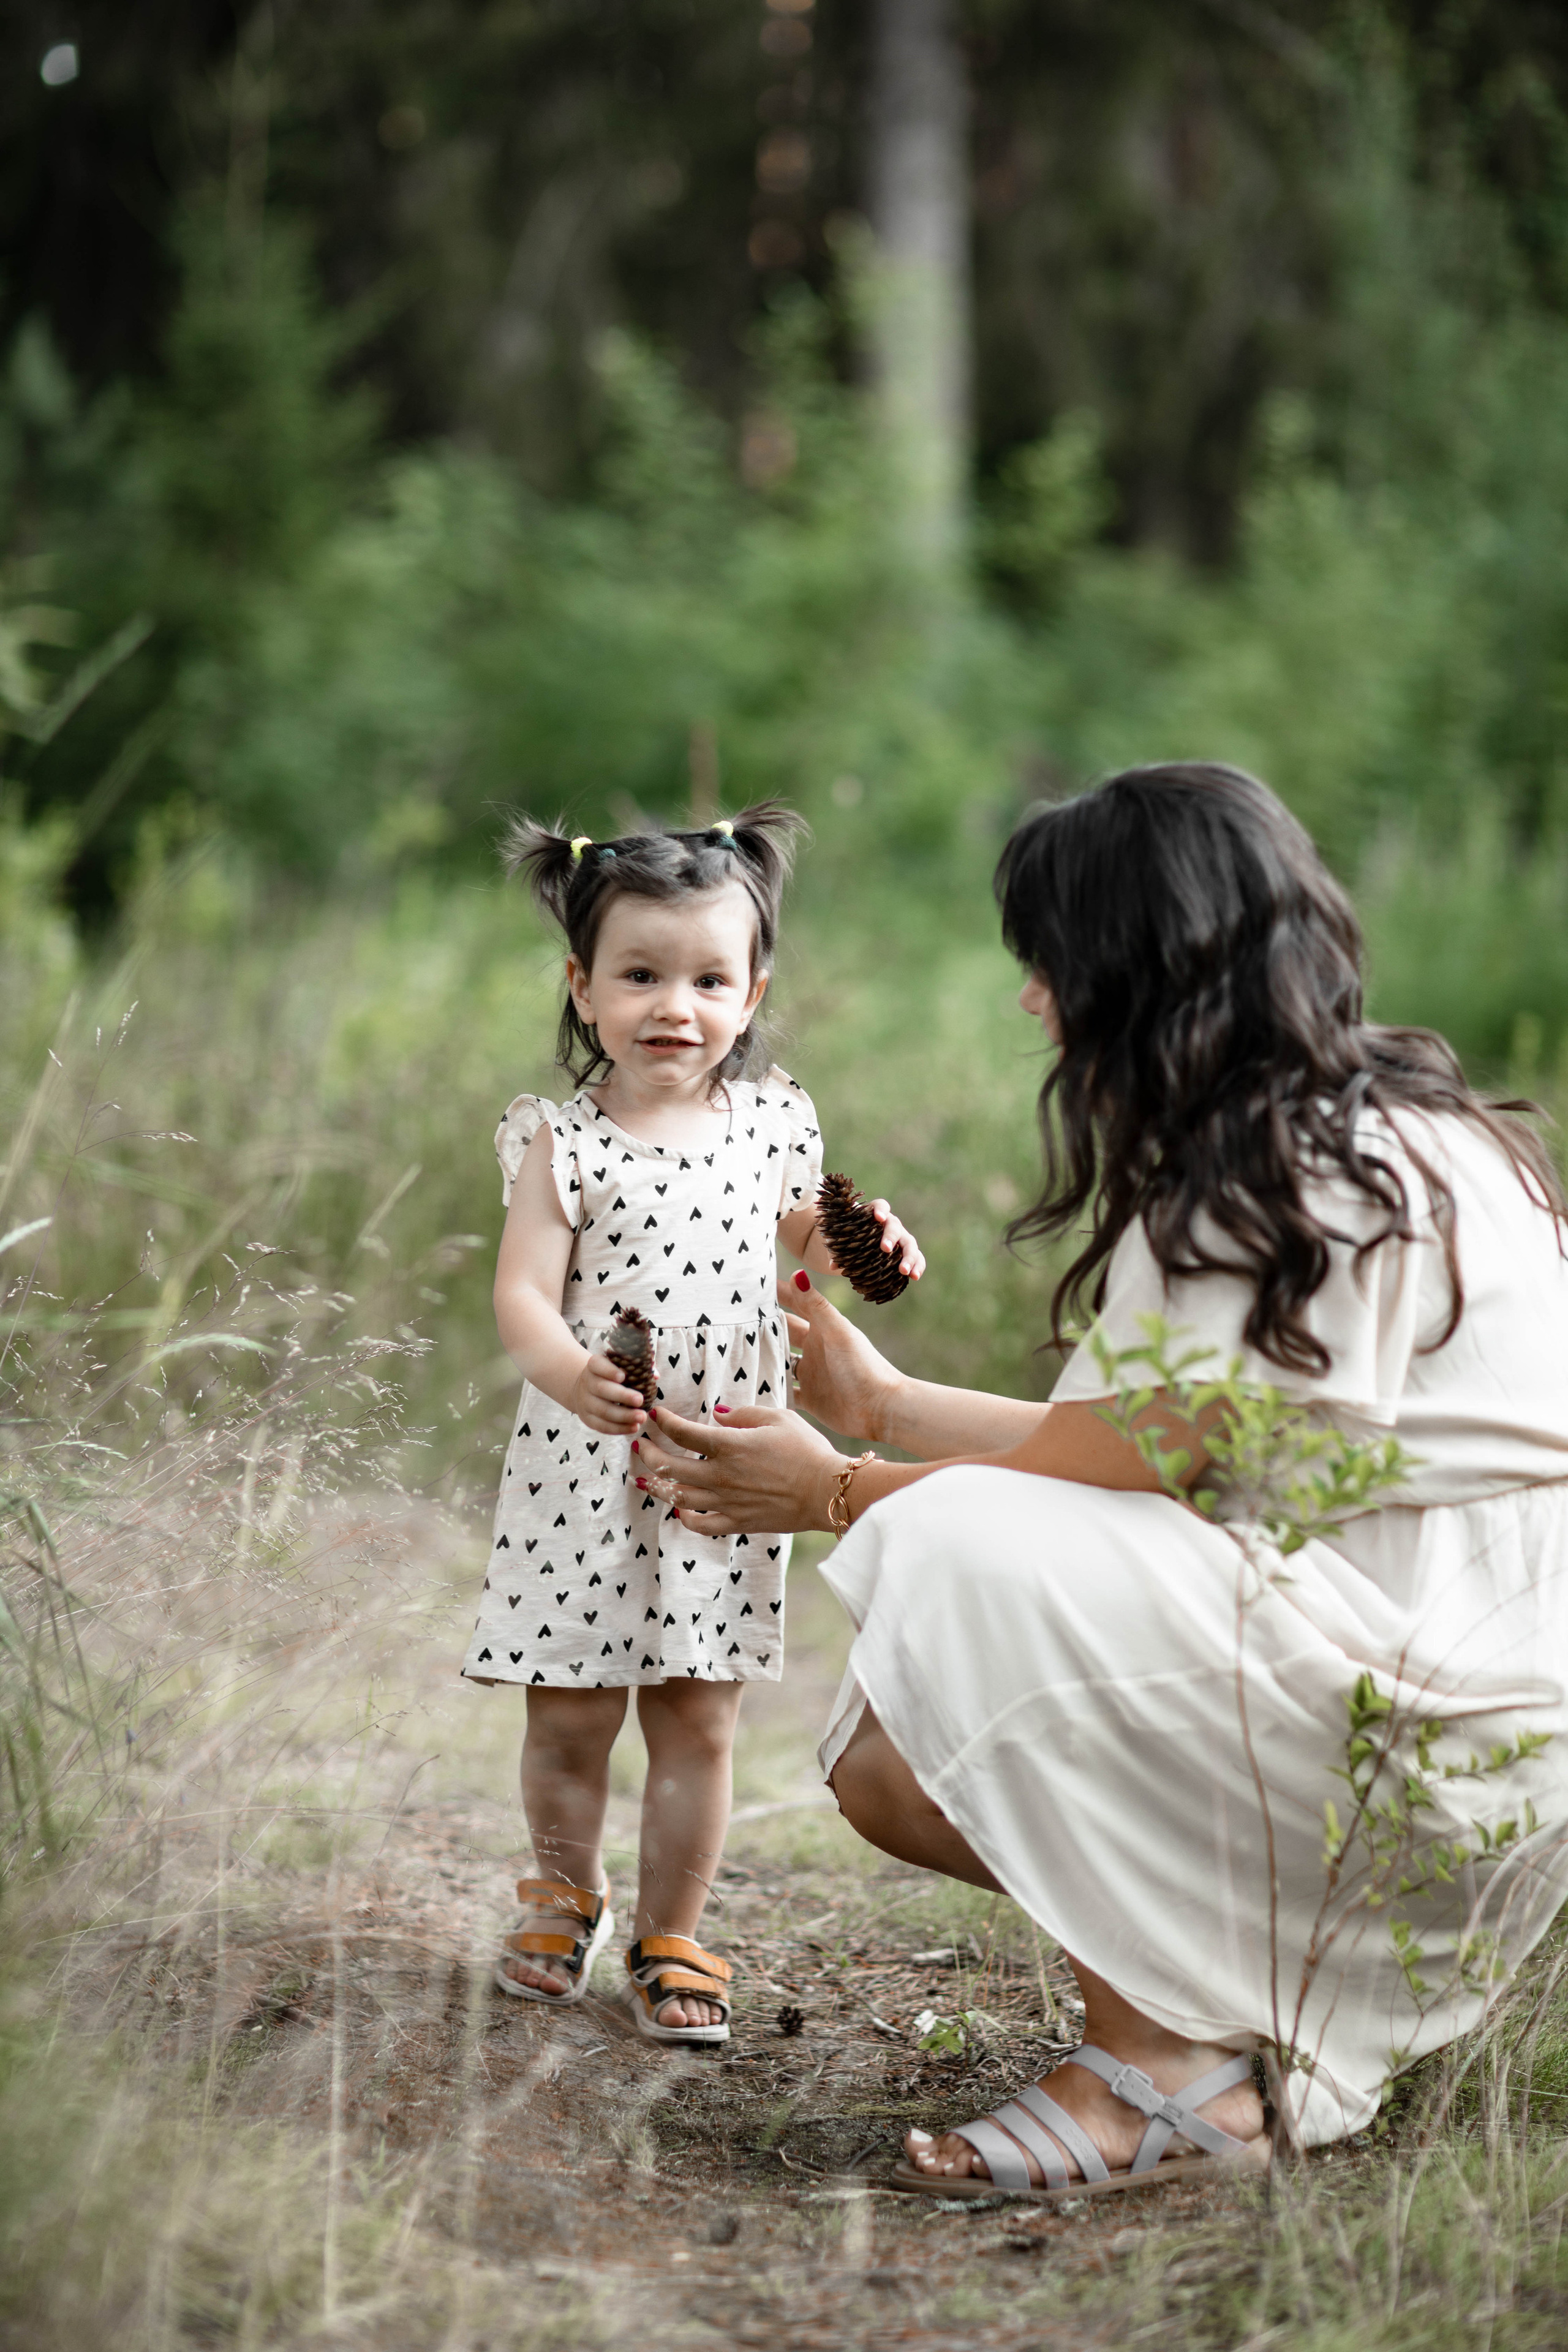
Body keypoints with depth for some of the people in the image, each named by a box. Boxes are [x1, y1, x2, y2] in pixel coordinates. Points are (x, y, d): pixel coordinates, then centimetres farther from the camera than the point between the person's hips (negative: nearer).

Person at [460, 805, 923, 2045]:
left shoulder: (774, 1120, 3)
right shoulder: (561, 1141, -8)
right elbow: (523, 1291, -16)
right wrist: (565, 1369, -36)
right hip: (585, 1474, -2)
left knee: (698, 1720, 7)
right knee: (570, 1718, 9)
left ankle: (672, 1937, 22)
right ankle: (568, 1894, 34)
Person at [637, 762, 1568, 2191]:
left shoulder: (1338, 1187, -19)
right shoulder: (1329, 1144, 12)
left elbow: (1129, 1462, -16)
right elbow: (1148, 1445, 15)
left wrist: (842, 1494, -1)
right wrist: (882, 1402, 26)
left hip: (1446, 1723, -10)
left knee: (979, 1556, -23)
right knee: (890, 1764, 2)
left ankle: (1162, 2074, -15)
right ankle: (1272, 2031, 5)